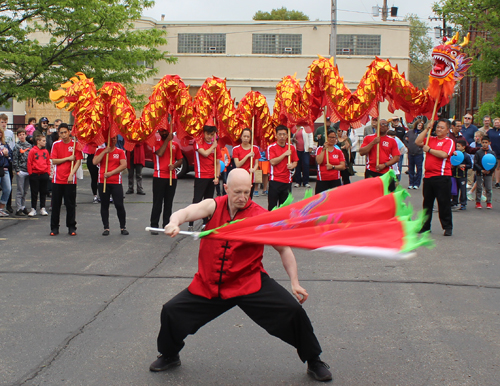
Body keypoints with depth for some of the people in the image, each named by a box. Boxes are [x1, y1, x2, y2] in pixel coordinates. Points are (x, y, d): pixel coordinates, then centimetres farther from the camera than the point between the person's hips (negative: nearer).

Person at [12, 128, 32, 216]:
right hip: (21, 171, -4)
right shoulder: (17, 146, -2)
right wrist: (17, 170, -10)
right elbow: (14, 159, -4)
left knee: (25, 191, 10)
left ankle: (23, 207, 18)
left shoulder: (29, 145, 10)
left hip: (28, 171, 4)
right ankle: (18, 209, 2)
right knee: (20, 191, -3)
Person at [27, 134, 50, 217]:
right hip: (35, 174, -4)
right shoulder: (32, 151, -5)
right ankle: (33, 209, 10)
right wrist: (30, 173, -7)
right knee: (34, 192, 3)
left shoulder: (46, 151, 8)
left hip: (44, 174, 4)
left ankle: (42, 209, 17)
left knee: (43, 192, 9)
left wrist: (48, 173, 4)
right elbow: (29, 163, -4)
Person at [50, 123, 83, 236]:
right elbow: (54, 161, 1)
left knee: (71, 204, 2)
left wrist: (71, 174, -13)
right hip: (57, 179, 2)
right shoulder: (56, 144, 5)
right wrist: (68, 158, -8)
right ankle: (54, 227, 13)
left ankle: (71, 227, 11)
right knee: (56, 204, 5)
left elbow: (78, 161, -3)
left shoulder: (75, 144, 0)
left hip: (70, 180, -1)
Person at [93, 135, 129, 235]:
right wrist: (105, 151, -11)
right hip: (102, 182, 1)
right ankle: (106, 228, 13)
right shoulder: (100, 151, 8)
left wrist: (111, 173, -13)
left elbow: (124, 165, -6)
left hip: (116, 182, -1)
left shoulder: (120, 151, 6)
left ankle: (123, 227, 9)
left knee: (119, 205, -4)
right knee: (104, 205, 5)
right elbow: (95, 162, -7)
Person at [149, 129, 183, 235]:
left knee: (169, 203, 8)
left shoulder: (175, 144, 12)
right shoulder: (156, 142, 2)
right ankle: (154, 226, 3)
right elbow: (160, 153, -17)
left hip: (172, 177, 3)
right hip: (159, 177, -3)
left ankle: (166, 225, 16)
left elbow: (180, 160, 13)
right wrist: (167, 140, -12)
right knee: (157, 203, -2)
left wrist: (174, 165, -8)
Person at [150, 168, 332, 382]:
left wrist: (295, 283, -9)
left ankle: (314, 362, 9)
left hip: (249, 282, -2)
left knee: (293, 311, -15)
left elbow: (284, 249, -2)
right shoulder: (213, 206, -5)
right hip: (209, 284, 3)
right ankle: (169, 356, 33)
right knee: (171, 311, 1)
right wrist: (174, 223, -43)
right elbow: (186, 212, -19)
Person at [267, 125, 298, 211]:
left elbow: (295, 161, 15)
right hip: (274, 180, -3)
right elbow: (273, 162, -14)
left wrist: (292, 165, -7)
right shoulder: (271, 147, -3)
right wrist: (285, 154, -13)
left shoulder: (291, 147, 7)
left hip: (287, 181, 3)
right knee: (272, 205, -3)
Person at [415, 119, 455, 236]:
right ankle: (425, 226, 20)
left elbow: (443, 154, -18)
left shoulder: (449, 141, -2)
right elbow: (417, 142, 1)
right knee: (427, 202, 12)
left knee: (444, 203, -2)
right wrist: (427, 129, 0)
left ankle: (448, 227, 7)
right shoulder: (431, 139, 14)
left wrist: (429, 149, -10)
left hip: (442, 177, -6)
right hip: (428, 175, 6)